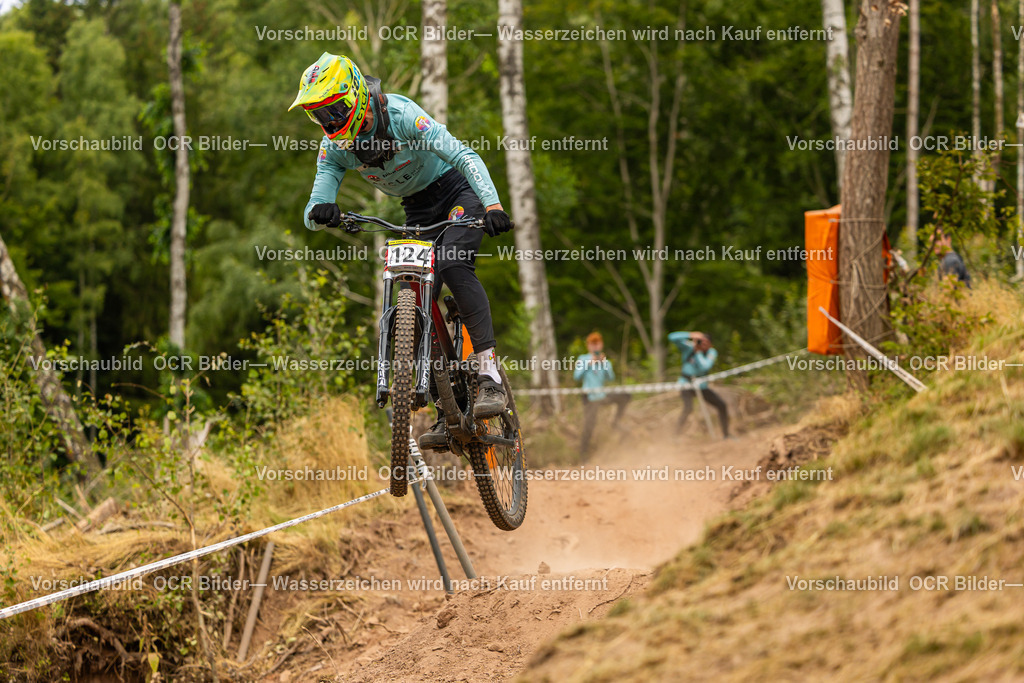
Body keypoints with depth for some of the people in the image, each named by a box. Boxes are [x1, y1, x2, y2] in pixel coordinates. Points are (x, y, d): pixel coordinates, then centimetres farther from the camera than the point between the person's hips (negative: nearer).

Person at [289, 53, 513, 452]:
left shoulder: (402, 116, -28)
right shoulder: (334, 146, -11)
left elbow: (464, 156, -35)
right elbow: (314, 213, -14)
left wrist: (493, 205, -50)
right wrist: (320, 213, -41)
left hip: (458, 192, -6)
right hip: (418, 212, 6)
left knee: (453, 265, -31)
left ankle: (490, 376, -35)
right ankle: (448, 412, -2)